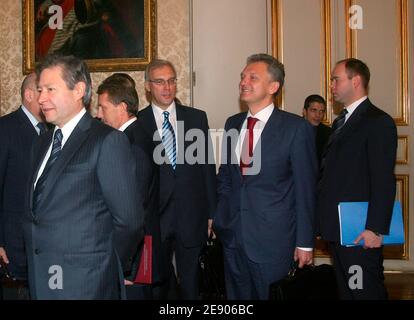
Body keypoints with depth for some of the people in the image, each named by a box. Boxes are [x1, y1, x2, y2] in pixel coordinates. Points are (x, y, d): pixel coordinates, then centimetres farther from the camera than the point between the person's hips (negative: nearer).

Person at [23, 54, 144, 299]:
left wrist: (107, 269, -2)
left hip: (85, 285, -7)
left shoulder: (109, 141, -13)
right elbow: (36, 213, 13)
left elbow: (128, 219, -13)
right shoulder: (43, 144, 12)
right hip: (40, 283, 7)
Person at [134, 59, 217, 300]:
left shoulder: (197, 118, 4)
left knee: (191, 283, 14)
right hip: (154, 217, -1)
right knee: (157, 283, 13)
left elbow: (208, 166, 5)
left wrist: (211, 213, 4)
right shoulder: (136, 124, -3)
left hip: (191, 217, 1)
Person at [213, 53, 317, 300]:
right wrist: (219, 220, 9)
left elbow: (305, 190, -7)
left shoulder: (296, 128, -9)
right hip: (232, 237, 5)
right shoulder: (232, 124, 8)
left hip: (273, 240, -5)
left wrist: (305, 243, -7)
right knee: (237, 297, 16)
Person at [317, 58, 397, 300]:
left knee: (367, 292, -1)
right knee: (345, 291, 17)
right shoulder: (340, 122, 17)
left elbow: (384, 181, -16)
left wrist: (376, 229, -20)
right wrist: (325, 221, 13)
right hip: (337, 229, 9)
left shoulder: (378, 122, -10)